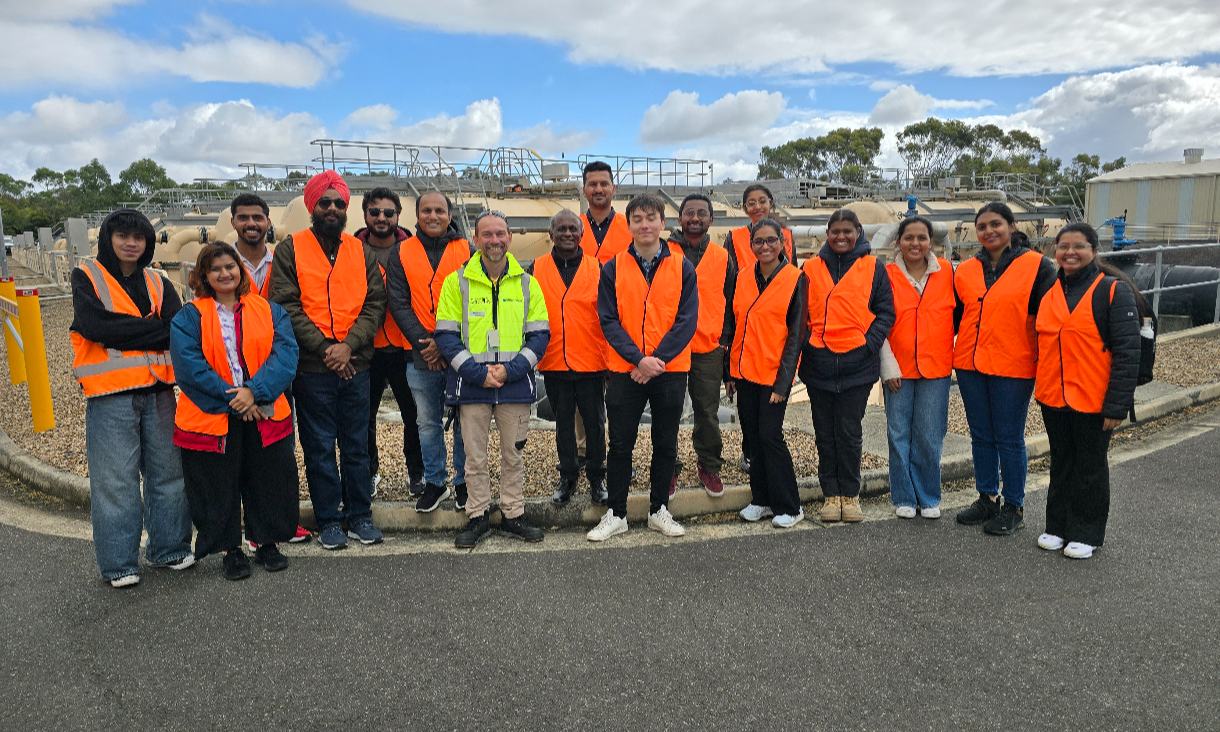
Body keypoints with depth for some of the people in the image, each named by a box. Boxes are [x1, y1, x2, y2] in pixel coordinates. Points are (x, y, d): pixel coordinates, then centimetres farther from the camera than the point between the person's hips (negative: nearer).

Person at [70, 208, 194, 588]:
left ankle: (170, 548, 23)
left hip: (158, 391, 4)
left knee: (168, 472, 9)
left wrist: (123, 332, -12)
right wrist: (154, 329, -8)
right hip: (110, 395, -4)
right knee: (115, 481, 0)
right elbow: (94, 326, -13)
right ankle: (119, 563, 11)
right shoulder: (87, 277, 4)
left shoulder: (158, 284, 14)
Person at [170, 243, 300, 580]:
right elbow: (189, 366, -9)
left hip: (265, 416, 2)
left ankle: (267, 543, 27)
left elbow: (286, 353, -6)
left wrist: (255, 391, -20)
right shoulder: (189, 317, 2)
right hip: (211, 420, -1)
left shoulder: (270, 311, 6)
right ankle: (231, 550, 25)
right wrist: (231, 399, -16)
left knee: (269, 482, 9)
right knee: (219, 487, 8)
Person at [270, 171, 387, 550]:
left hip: (356, 365, 2)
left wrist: (349, 344, -11)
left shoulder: (360, 251, 10)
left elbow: (375, 303, 3)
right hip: (311, 366, -2)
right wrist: (324, 347, -14)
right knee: (320, 447, 6)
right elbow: (287, 305, -6)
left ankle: (360, 514, 22)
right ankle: (328, 520, 17)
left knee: (357, 444, 10)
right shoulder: (290, 249, 2)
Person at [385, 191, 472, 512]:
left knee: (464, 420, 7)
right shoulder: (402, 253, 6)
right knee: (427, 422, 11)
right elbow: (399, 303, 1)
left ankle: (463, 481, 22)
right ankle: (435, 482, 24)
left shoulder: (466, 251, 2)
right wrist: (423, 341, -10)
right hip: (420, 354, 1)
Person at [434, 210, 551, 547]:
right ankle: (478, 517, 21)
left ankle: (513, 515, 23)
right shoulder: (456, 282, 1)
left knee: (513, 454, 10)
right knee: (475, 456, 7)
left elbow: (540, 334, 4)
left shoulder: (527, 283, 6)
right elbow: (446, 335, -2)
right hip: (471, 385, -1)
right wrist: (477, 372, -13)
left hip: (516, 385, 1)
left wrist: (510, 369, -10)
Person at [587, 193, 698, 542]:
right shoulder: (613, 268, 0)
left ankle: (659, 510, 26)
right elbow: (609, 321, -5)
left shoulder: (682, 268, 0)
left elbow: (687, 321, -5)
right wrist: (638, 358, -16)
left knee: (666, 444, 11)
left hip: (670, 370, 1)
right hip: (625, 371, 0)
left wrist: (657, 360, -15)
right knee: (621, 445, 7)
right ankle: (616, 514, 20)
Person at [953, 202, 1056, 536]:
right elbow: (954, 315, 16)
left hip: (1013, 368, -5)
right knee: (981, 436, 13)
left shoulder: (1036, 266, -5)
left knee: (1009, 438, 4)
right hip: (970, 365, 5)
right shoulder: (966, 270, 9)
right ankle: (987, 499, 27)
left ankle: (1014, 507, 18)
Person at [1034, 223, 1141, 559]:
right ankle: (1058, 526, 30)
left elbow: (1127, 351, -13)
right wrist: (1041, 389, 10)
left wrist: (1117, 404, -18)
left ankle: (1087, 534, 23)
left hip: (1093, 401, -5)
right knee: (1061, 464, 17)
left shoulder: (1114, 290, -9)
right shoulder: (1050, 291, 8)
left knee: (1090, 467, 9)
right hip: (1054, 398, 5)